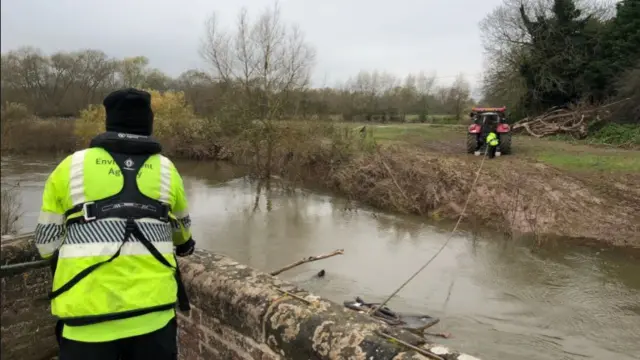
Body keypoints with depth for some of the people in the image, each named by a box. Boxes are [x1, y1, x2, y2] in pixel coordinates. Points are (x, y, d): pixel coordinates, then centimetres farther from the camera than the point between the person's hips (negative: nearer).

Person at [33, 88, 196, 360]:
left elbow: (47, 244, 9)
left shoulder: (71, 166, 3)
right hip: (152, 311, 1)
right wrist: (185, 246, 46)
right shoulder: (165, 169, 7)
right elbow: (182, 234, 23)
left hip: (86, 315, 0)